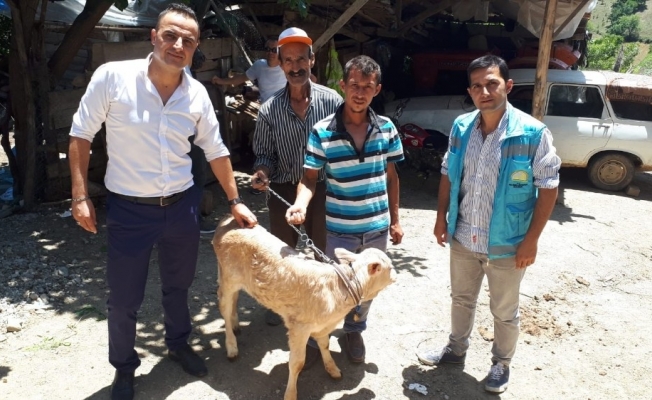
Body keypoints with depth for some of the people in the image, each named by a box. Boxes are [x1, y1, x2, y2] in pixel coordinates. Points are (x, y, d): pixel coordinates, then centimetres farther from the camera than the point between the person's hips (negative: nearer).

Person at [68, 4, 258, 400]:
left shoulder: (197, 94, -4)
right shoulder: (112, 76, -14)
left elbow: (216, 150, 7)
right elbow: (81, 134, -5)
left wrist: (235, 201, 8)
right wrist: (80, 196, -9)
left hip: (182, 205, 3)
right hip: (129, 209, -3)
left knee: (178, 285, 21)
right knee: (124, 298, 9)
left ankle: (178, 343, 47)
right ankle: (124, 367, 35)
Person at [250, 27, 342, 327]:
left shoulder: (332, 100, -8)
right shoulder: (269, 109, -5)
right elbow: (265, 153, 1)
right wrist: (261, 173, -20)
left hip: (322, 189, -1)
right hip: (283, 190, 1)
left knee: (324, 252, 15)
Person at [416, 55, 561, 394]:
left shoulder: (533, 133, -16)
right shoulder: (461, 127, -3)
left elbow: (548, 188, -12)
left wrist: (531, 239, -14)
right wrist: (441, 216, 5)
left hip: (506, 243, -4)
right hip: (463, 237, 4)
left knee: (504, 311, 16)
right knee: (461, 299, 23)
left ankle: (501, 364, 40)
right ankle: (456, 350, 46)